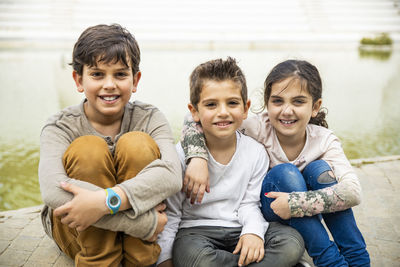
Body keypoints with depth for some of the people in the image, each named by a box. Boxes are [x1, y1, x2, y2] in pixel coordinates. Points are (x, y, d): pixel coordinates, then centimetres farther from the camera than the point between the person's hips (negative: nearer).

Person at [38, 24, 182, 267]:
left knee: (136, 144, -24)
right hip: (75, 230, -1)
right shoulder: (61, 126, -13)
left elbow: (171, 175, -29)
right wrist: (143, 223, -40)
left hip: (137, 238, 1)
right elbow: (52, 191, -35)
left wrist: (106, 200, -44)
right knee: (88, 148, -27)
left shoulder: (149, 118, -9)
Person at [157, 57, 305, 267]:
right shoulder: (182, 154, -10)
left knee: (292, 243, -20)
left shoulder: (256, 152, -2)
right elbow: (170, 213, -5)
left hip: (238, 230, 2)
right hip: (196, 231, -2)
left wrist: (253, 232, -18)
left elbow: (250, 204, 3)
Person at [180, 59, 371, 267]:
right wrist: (198, 158, -40)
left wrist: (295, 204, -42)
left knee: (320, 169, -26)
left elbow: (352, 191, -31)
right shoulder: (258, 129, -22)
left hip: (304, 216, 2)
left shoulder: (324, 140, -17)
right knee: (284, 172, -30)